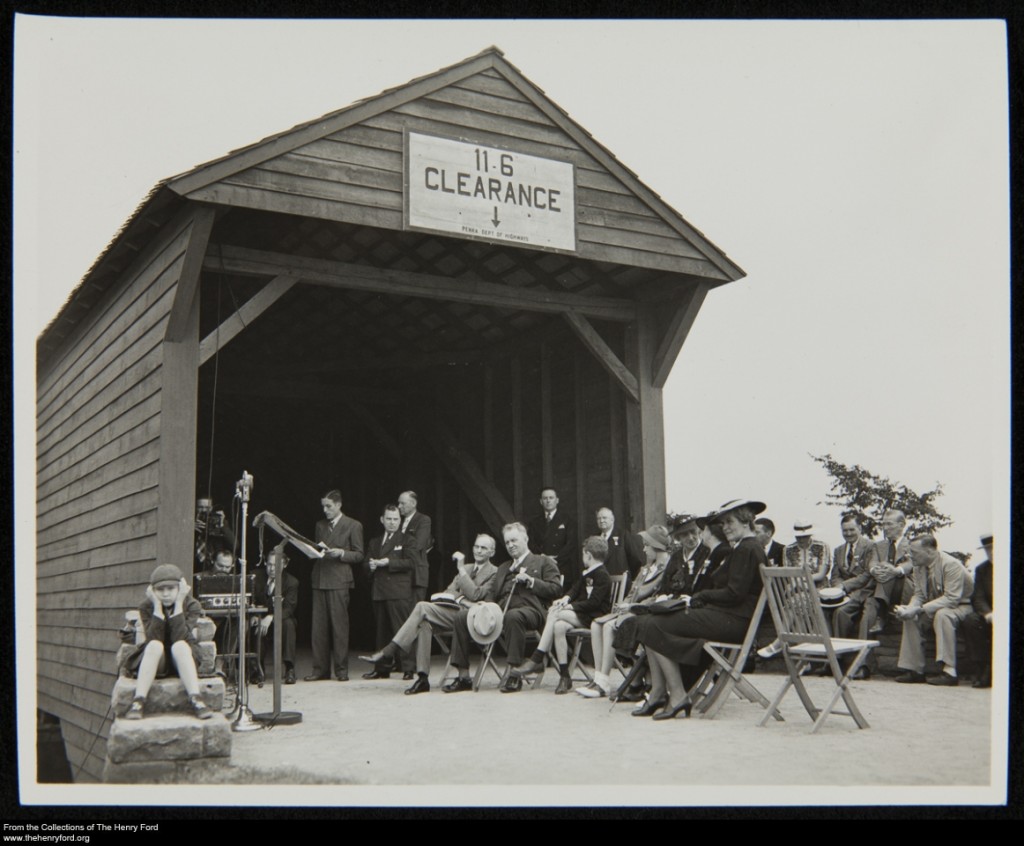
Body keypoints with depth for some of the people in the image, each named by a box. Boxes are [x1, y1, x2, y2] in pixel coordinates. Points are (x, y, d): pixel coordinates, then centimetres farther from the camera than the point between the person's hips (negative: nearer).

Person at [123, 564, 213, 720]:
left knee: (180, 646, -33)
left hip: (182, 659, 0)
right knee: (155, 645, -33)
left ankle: (195, 700, -40)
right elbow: (153, 638, -22)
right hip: (156, 661, 0)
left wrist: (178, 604, -24)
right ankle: (138, 702, -39)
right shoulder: (146, 607, -6)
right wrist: (157, 606, -24)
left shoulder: (192, 605, -8)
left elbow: (179, 637, -24)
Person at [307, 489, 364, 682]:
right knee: (319, 626, 3)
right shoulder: (320, 525, 18)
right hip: (319, 579, 5)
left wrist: (341, 553, -14)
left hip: (339, 580, -5)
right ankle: (320, 669, 7)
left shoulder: (353, 526, 3)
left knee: (339, 625, -5)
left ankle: (341, 669, 2)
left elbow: (359, 555, 1)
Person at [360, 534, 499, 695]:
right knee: (425, 623, -26)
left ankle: (390, 653, -22)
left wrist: (461, 569, -8)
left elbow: (475, 595, -10)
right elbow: (448, 591, 16)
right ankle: (422, 678, -25)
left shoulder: (494, 572, 4)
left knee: (422, 607, -23)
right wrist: (460, 599, -6)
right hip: (454, 610, 6)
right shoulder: (466, 568, 27)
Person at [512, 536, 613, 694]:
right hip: (581, 615, 8)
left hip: (593, 617, -8)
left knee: (554, 614, -24)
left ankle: (537, 659, -20)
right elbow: (575, 589, 17)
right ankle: (564, 677, -22)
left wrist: (569, 606, -17)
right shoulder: (587, 573, 18)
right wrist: (565, 599, -5)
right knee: (559, 626, -22)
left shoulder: (602, 576, -11)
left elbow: (593, 603, -18)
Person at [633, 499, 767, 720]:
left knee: (653, 626, -15)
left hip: (732, 621, -11)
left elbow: (734, 593, -19)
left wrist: (702, 596, -7)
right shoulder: (748, 548, 20)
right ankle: (658, 694, -1)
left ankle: (678, 696, -11)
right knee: (648, 621, 4)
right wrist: (701, 598, 4)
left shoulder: (746, 549, -12)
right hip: (730, 619, 11)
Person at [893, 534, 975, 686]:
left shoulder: (951, 565, -25)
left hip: (962, 605, -8)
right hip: (935, 607, 8)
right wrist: (909, 608, -22)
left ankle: (949, 672, -37)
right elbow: (918, 595, 2)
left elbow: (951, 598, -30)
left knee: (942, 614, -36)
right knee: (911, 617, -11)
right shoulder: (919, 567, -2)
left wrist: (919, 609, -34)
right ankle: (915, 670, -6)